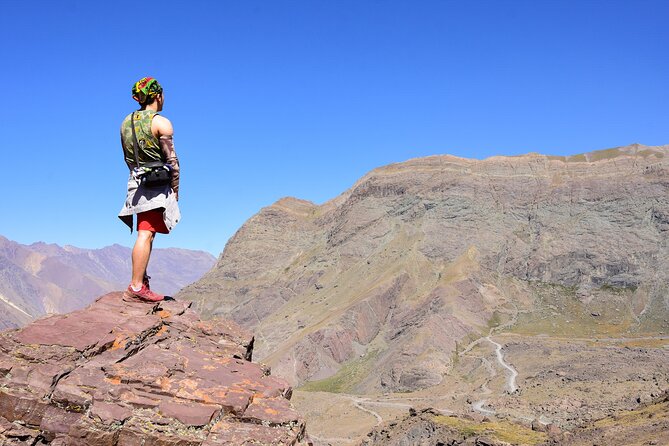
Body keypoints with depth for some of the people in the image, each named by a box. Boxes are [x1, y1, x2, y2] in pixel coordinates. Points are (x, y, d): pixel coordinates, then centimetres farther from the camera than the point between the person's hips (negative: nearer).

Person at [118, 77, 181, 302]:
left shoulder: (126, 122, 15)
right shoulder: (161, 122, -8)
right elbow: (172, 160, -10)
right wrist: (175, 190, -3)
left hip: (136, 182, 7)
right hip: (157, 184, -7)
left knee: (145, 234, 16)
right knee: (146, 235, -10)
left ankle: (142, 281, 20)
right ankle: (136, 287, -13)